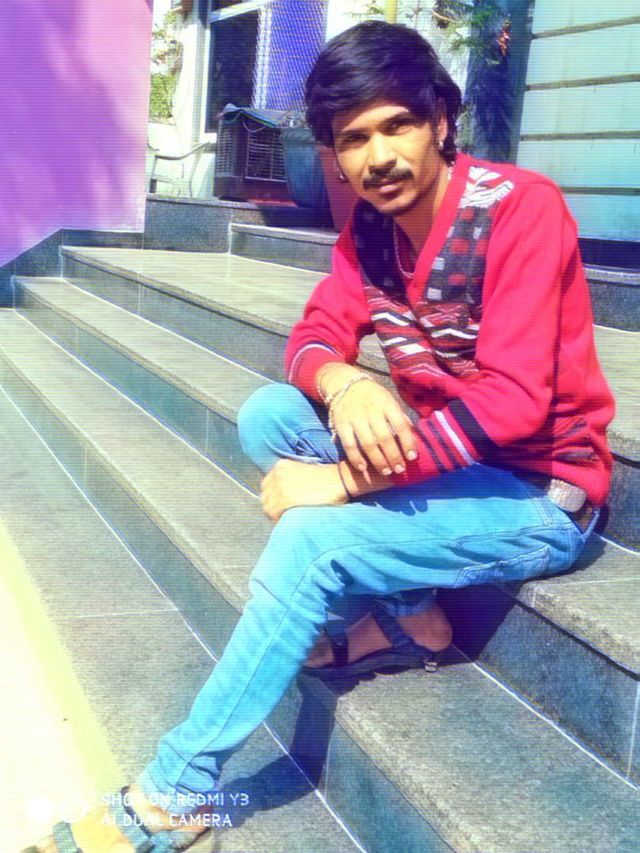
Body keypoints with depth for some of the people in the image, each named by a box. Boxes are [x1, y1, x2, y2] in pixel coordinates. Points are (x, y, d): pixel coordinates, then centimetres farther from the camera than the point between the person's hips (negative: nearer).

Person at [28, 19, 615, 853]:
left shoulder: (520, 207, -20)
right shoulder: (370, 226, 1)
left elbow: (511, 403, -27)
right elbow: (315, 337, -1)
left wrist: (344, 480, -25)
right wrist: (344, 384, -27)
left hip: (538, 494, -7)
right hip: (445, 455, 7)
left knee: (310, 541, -25)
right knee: (266, 413, -8)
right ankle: (411, 617, -1)